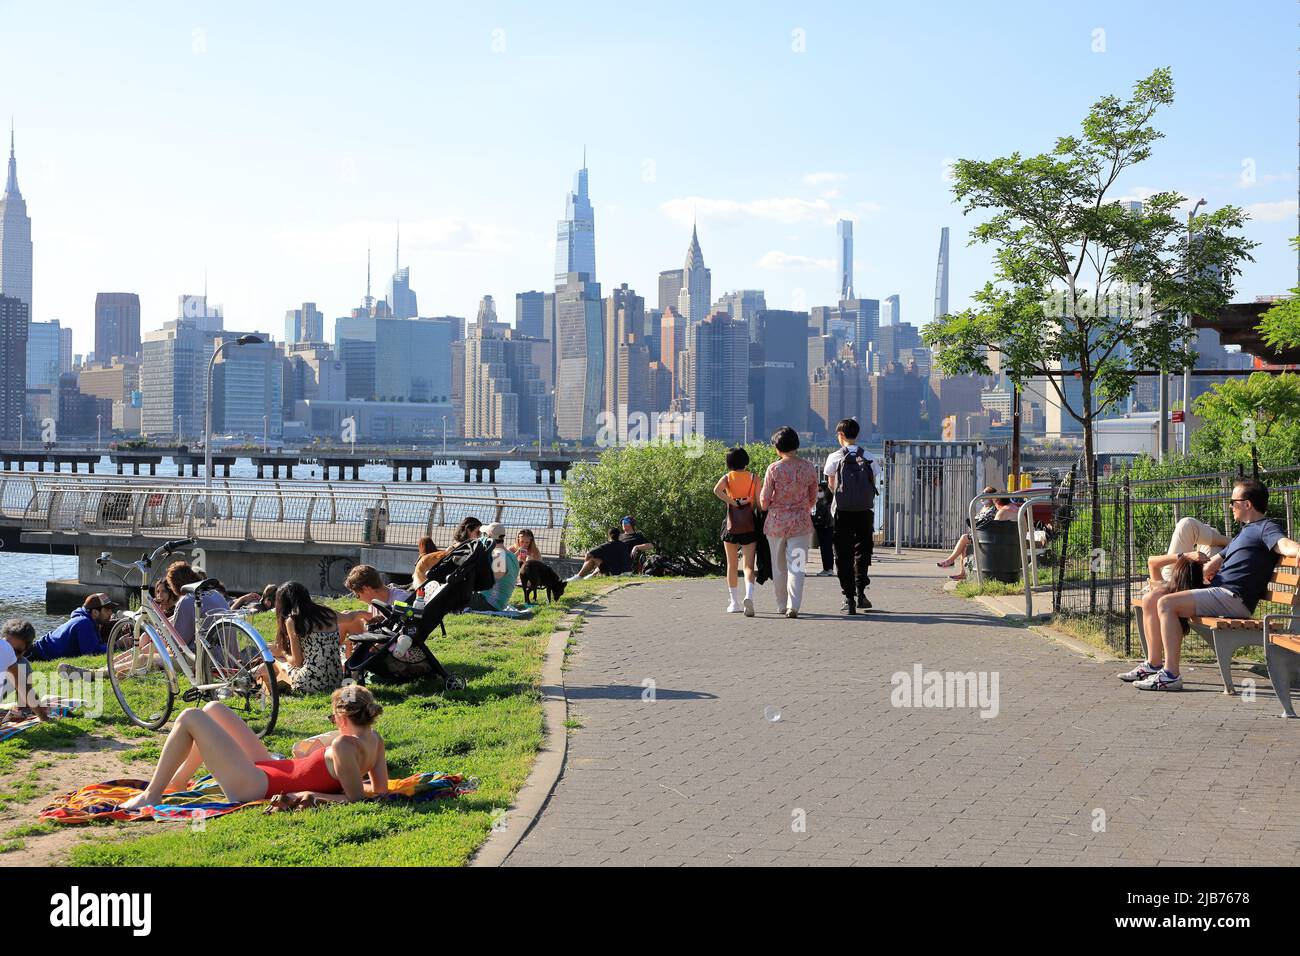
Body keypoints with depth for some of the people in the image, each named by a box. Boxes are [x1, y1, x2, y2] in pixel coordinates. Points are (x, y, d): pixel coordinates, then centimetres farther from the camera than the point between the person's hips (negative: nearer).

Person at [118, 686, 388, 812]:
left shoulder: (344, 746, -27)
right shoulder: (375, 741, -4)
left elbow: (356, 798, -30)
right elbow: (379, 790, 4)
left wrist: (313, 796, -25)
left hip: (252, 785, -10)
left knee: (190, 717, -8)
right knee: (213, 709, 21)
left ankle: (151, 796, 1)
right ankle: (177, 783, 33)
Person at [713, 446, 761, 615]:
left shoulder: (727, 477, 2)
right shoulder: (753, 478, 3)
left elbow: (716, 490, -18)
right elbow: (759, 503, -2)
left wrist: (734, 503, -13)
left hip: (731, 525, 0)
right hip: (749, 525, 0)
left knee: (732, 565, 13)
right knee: (749, 566, -3)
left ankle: (735, 602, 17)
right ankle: (749, 595, -28)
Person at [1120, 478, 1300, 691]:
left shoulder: (1267, 527, -3)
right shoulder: (1245, 531, 29)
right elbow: (1213, 564, 32)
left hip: (1233, 597, -10)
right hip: (1217, 591, 10)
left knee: (1166, 603, -25)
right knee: (1151, 599, 5)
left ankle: (1171, 674, -26)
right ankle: (1153, 664, 7)